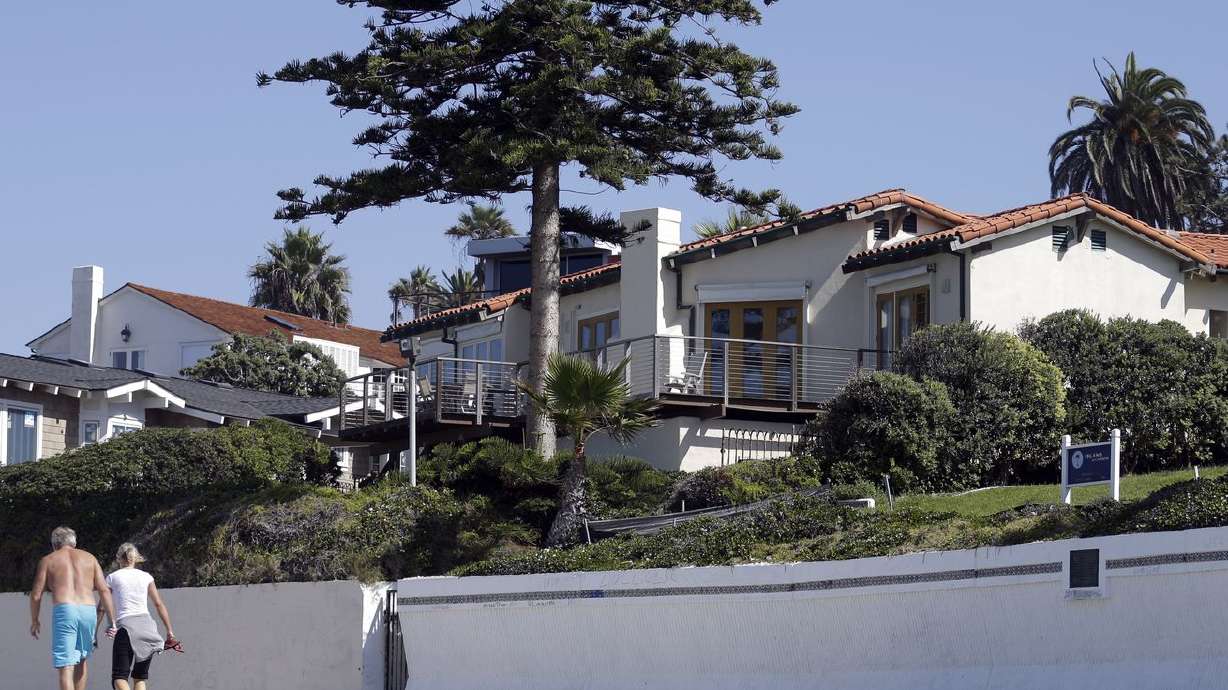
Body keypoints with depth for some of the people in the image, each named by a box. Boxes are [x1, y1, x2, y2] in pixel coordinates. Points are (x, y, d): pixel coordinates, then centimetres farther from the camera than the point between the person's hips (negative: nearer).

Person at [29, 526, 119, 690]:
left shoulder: (48, 560, 13)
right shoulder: (89, 558, 18)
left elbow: (36, 595, 8)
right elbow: (104, 590, 9)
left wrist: (34, 621, 23)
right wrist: (112, 621, 8)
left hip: (63, 610, -3)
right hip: (88, 611, 3)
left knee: (65, 667, -7)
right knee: (81, 660, 23)